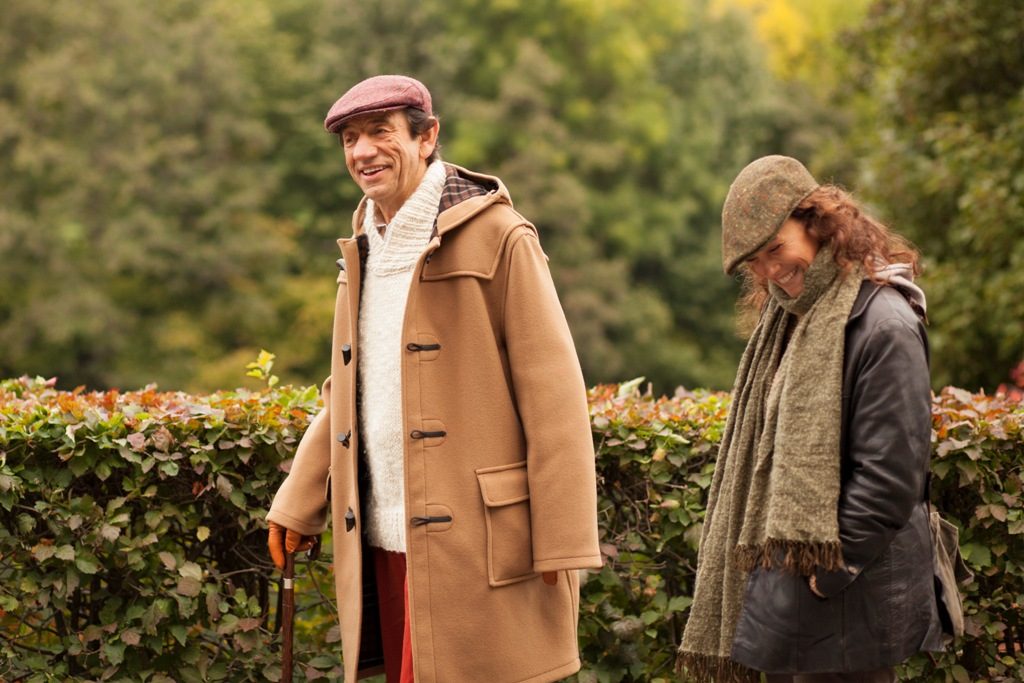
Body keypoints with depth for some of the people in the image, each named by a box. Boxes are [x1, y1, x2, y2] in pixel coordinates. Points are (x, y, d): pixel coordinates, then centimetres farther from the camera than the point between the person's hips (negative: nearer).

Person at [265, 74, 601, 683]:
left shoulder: (497, 238, -7)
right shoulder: (365, 249, 16)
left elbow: (554, 395, -11)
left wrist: (565, 541, -15)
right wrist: (298, 504, 18)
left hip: (475, 541, -7)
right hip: (387, 543, 7)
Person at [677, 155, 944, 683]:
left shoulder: (882, 324, -15)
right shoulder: (789, 318, 13)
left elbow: (890, 476, -20)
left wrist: (826, 575, -17)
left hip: (848, 600, -8)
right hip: (786, 579, 9)